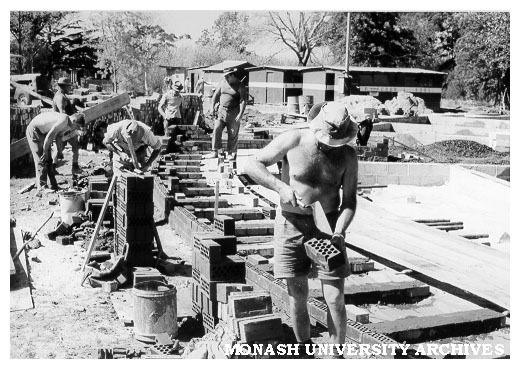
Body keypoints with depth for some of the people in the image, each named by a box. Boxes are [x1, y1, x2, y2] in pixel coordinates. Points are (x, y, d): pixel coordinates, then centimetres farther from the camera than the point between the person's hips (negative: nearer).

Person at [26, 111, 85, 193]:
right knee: (41, 159, -11)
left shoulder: (66, 126, 4)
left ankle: (54, 186, 14)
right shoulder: (64, 120, -26)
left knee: (48, 160, 10)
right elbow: (49, 136, -26)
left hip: (41, 131, 10)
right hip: (33, 130, -10)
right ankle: (42, 187, -8)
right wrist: (45, 151, -17)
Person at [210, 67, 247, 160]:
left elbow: (243, 101, -12)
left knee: (233, 134, 3)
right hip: (221, 111, 4)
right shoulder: (223, 82, 6)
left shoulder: (240, 86, -7)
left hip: (233, 113, -4)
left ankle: (232, 153, 16)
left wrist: (240, 114, -20)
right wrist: (212, 107, 6)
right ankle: (215, 151, -2)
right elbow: (216, 95, 14)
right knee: (216, 130, -7)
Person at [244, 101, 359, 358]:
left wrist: (339, 233, -19)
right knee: (297, 296, 6)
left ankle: (336, 356, 14)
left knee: (335, 299, -2)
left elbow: (349, 201, -3)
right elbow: (252, 165, -7)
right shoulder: (292, 141, -10)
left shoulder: (347, 156, -6)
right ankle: (305, 353, 23)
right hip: (291, 224, 0)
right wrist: (281, 187, -21)